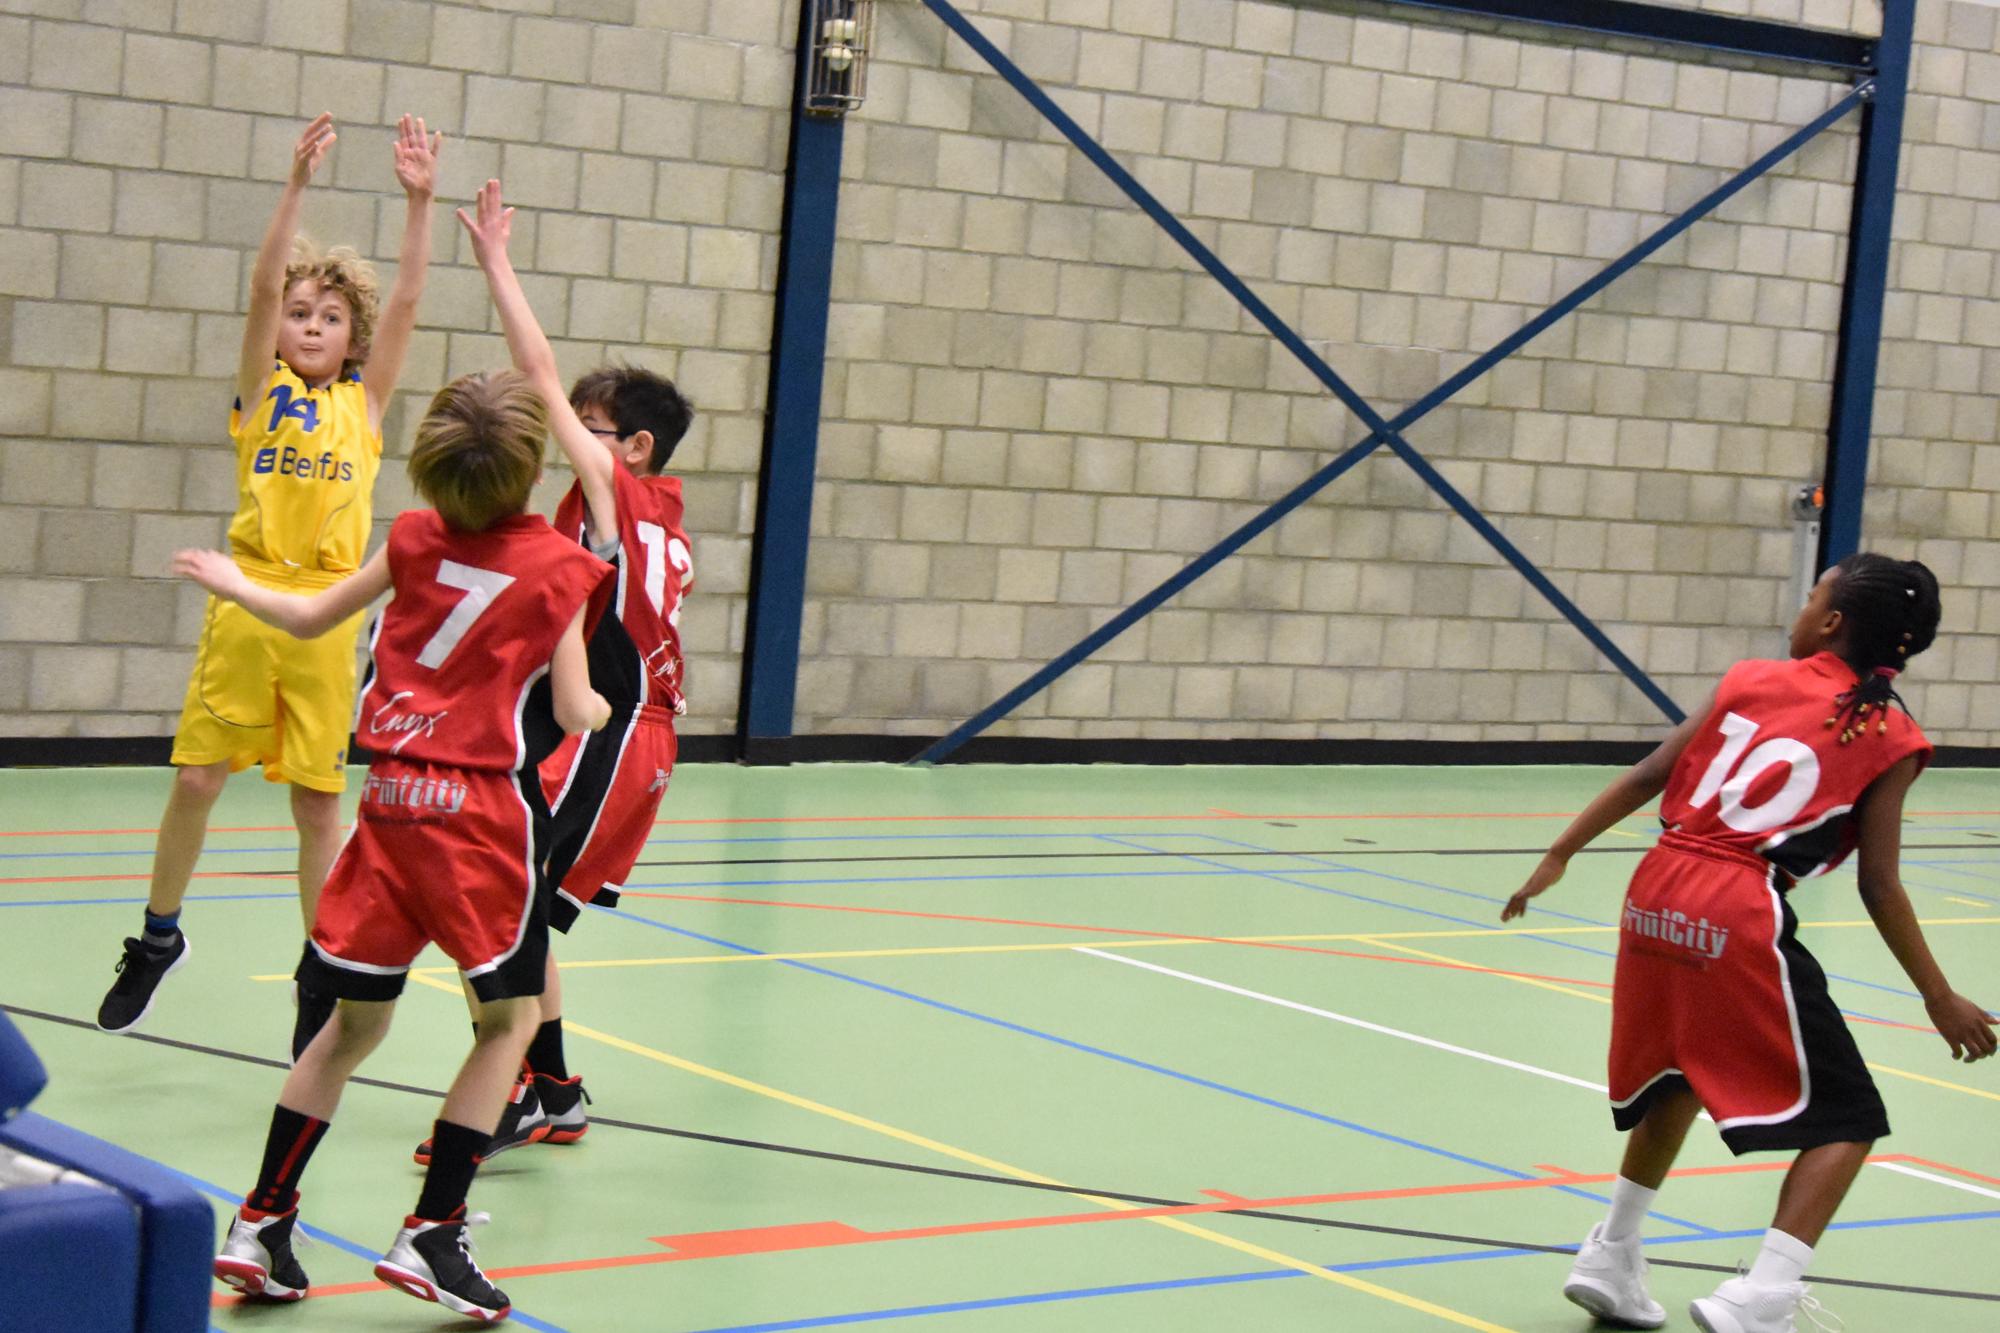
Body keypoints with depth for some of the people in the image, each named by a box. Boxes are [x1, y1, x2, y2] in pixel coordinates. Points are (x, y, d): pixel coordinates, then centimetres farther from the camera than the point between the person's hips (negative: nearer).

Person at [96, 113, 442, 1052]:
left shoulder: (364, 403, 8)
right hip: (247, 604, -1)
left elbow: (406, 299, -1)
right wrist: (297, 186, -18)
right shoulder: (262, 390, 5)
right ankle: (158, 938, 22)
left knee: (319, 799, 4)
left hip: (328, 614, 1)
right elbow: (264, 284, -8)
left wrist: (418, 201, -11)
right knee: (195, 778, 1)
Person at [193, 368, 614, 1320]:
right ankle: (430, 1233, -2)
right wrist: (601, 708, 21)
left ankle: (260, 1224, 14)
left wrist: (233, 585, 39)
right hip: (482, 806, -5)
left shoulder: (415, 538, 8)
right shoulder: (560, 568, -3)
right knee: (510, 1017, 7)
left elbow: (310, 619, 21)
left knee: (356, 1019, 15)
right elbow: (572, 711, -2)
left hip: (391, 799, 5)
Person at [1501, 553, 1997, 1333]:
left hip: (1658, 892, 5)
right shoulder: (1888, 739, 1)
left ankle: (1610, 1261, 37)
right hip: (1742, 917, -5)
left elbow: (1649, 776, 8)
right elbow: (1879, 888, -1)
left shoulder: (1751, 682, 11)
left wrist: (1559, 857, 16)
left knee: (1674, 1082, 30)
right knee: (1846, 1121, 4)